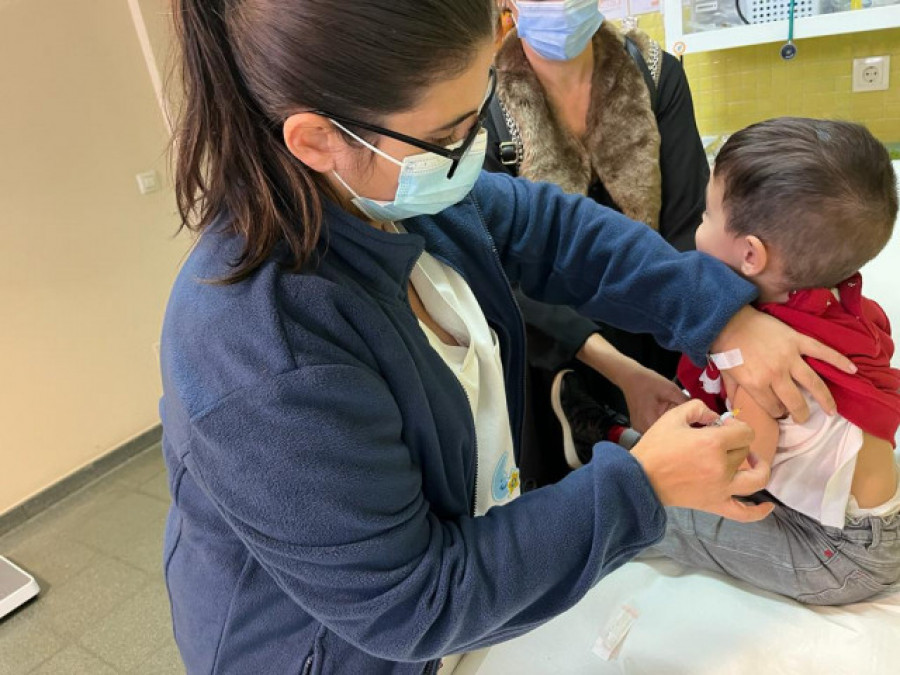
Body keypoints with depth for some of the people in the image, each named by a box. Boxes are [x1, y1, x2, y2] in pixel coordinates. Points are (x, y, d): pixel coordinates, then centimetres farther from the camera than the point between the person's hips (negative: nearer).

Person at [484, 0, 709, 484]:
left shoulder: (656, 74, -9)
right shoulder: (483, 106, -18)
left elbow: (686, 226, -12)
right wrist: (617, 369, -32)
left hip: (656, 337, 3)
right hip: (546, 349, -2)